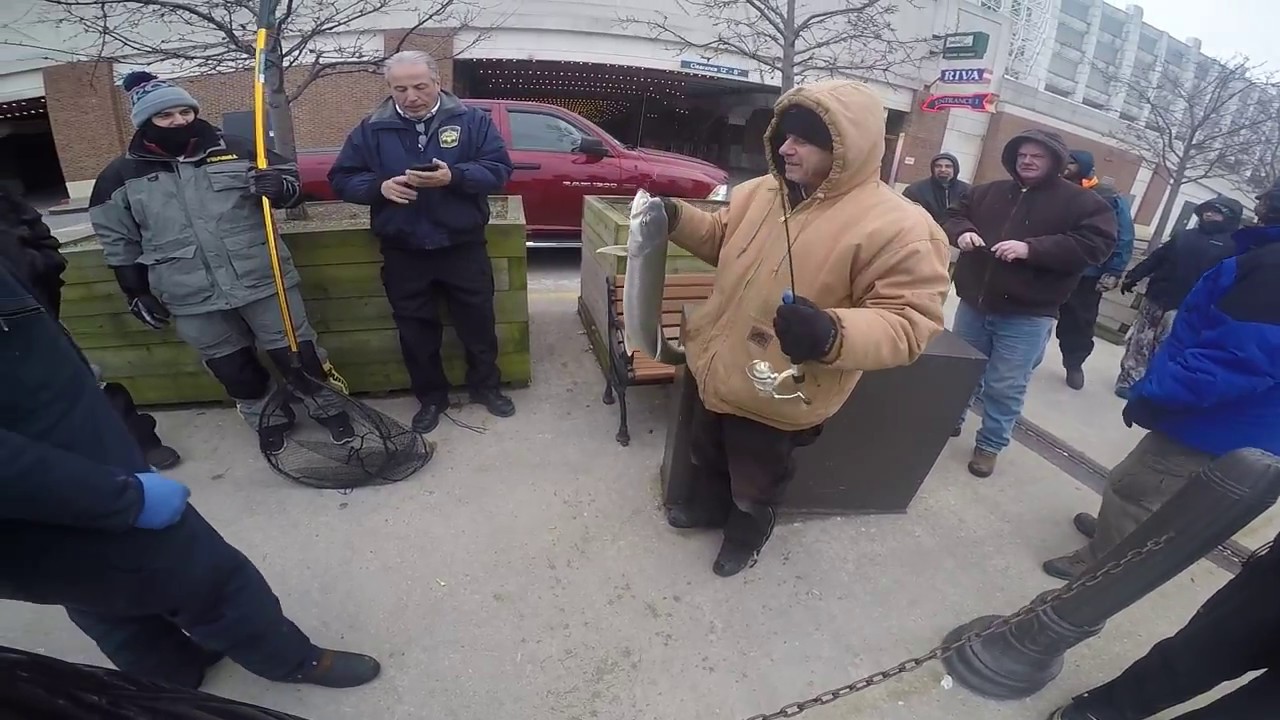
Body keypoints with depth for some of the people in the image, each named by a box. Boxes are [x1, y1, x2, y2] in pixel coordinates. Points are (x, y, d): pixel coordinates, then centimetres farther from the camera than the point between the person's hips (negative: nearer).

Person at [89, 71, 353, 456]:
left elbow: (292, 187, 5)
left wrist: (282, 186, -19)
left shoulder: (237, 150, -1)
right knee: (232, 367, 13)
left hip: (262, 279, -1)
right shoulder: (120, 177, 2)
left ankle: (329, 408, 27)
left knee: (297, 351, 7)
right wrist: (138, 294, 9)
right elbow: (118, 243, 10)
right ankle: (269, 419, 35)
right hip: (191, 298, 2)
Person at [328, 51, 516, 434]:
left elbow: (499, 169, -7)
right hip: (403, 253, 2)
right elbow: (342, 179, 5)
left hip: (464, 248, -1)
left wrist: (454, 176, -25)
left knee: (478, 322, 11)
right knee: (416, 331, 12)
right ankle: (431, 397, 31)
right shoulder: (371, 129, 3)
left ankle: (486, 386, 33)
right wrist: (380, 186, -17)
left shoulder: (471, 120, -1)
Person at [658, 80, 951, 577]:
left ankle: (748, 532, 49)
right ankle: (709, 506, 58)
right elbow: (722, 241, 16)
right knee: (707, 455, 29)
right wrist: (677, 218, -3)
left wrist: (832, 334, -40)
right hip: (716, 369, 6)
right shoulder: (761, 191, -1)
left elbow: (908, 322, -22)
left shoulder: (895, 227, -22)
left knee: (755, 483, 19)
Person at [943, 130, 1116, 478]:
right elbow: (955, 214, 18)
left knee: (1005, 387, 2)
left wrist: (1031, 248, -25)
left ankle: (990, 444, 20)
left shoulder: (1083, 202, -3)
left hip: (1026, 316, -4)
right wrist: (962, 232, -8)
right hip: (974, 303, 4)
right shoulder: (990, 191, 8)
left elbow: (1096, 245, -14)